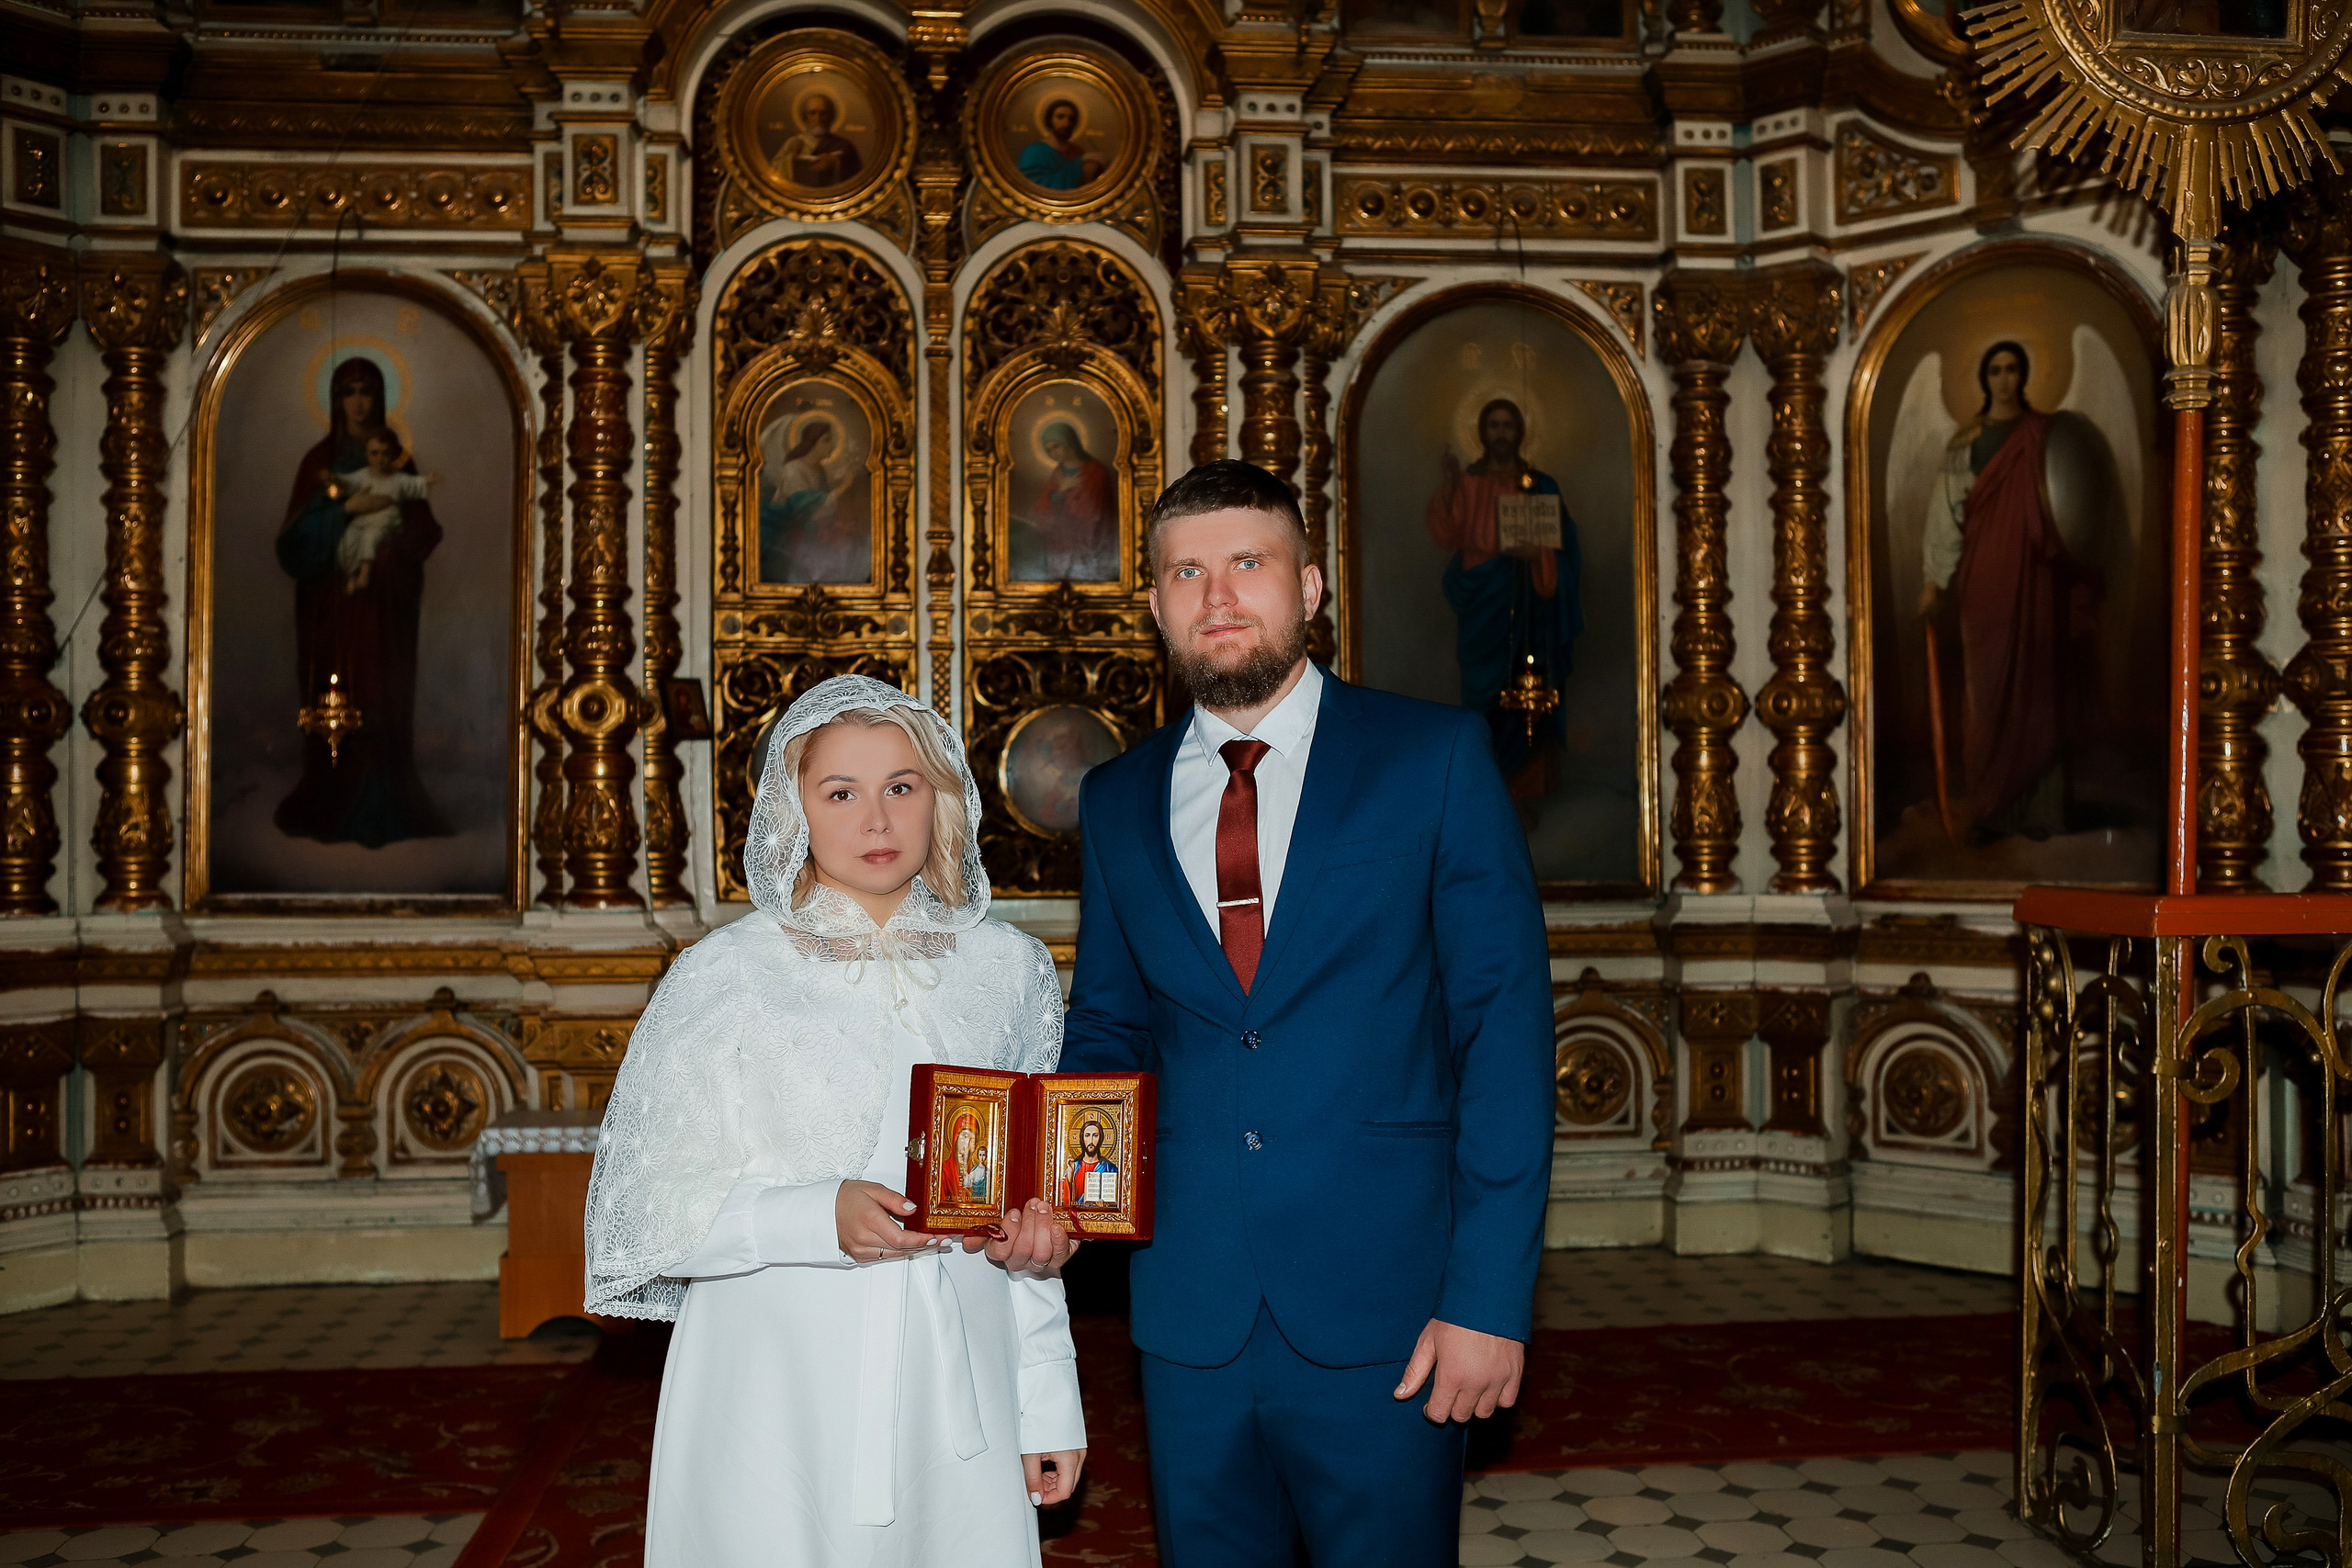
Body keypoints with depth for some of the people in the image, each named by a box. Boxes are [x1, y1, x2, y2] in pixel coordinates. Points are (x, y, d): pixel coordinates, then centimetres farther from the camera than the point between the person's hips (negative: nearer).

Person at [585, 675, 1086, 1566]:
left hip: (955, 1401, 3)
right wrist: (818, 1217, -21)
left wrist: (1048, 1400, 9)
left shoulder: (1007, 968, 7)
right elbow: (647, 1208, -5)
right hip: (779, 1408, -2)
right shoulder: (725, 976, -4)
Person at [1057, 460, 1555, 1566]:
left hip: (1384, 1310, -3)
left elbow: (1504, 1025, -6)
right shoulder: (1118, 801, 9)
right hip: (1191, 1308, 3)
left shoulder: (1435, 758, -2)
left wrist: (1491, 1296, -12)